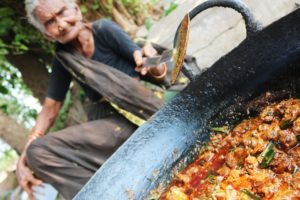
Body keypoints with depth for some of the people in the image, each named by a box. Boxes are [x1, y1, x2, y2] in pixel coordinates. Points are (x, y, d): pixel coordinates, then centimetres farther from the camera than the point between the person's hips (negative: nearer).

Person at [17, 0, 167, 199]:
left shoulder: (103, 29, -8)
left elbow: (160, 71, -9)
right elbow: (50, 108, 7)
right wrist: (23, 159, -2)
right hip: (109, 120, 6)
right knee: (38, 151, -13)